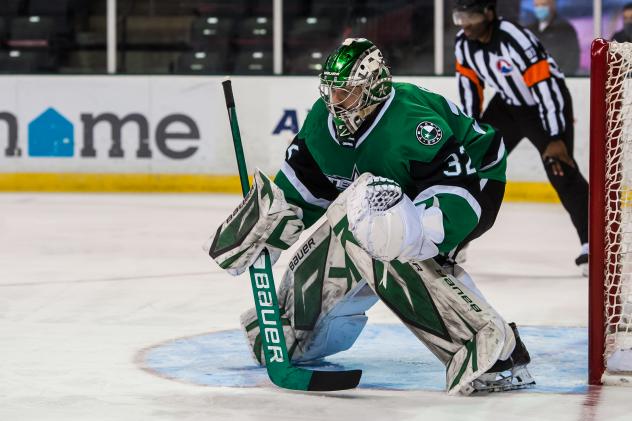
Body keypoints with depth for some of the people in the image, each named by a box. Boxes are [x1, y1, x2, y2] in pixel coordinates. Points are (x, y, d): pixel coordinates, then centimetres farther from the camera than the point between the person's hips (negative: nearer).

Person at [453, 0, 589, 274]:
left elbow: (545, 87, -33)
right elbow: (469, 82, 5)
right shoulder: (463, 42, -11)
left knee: (562, 172, -18)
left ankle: (591, 246, -17)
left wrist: (555, 139, -33)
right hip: (508, 104, 7)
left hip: (547, 103, -7)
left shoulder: (516, 40, -33)